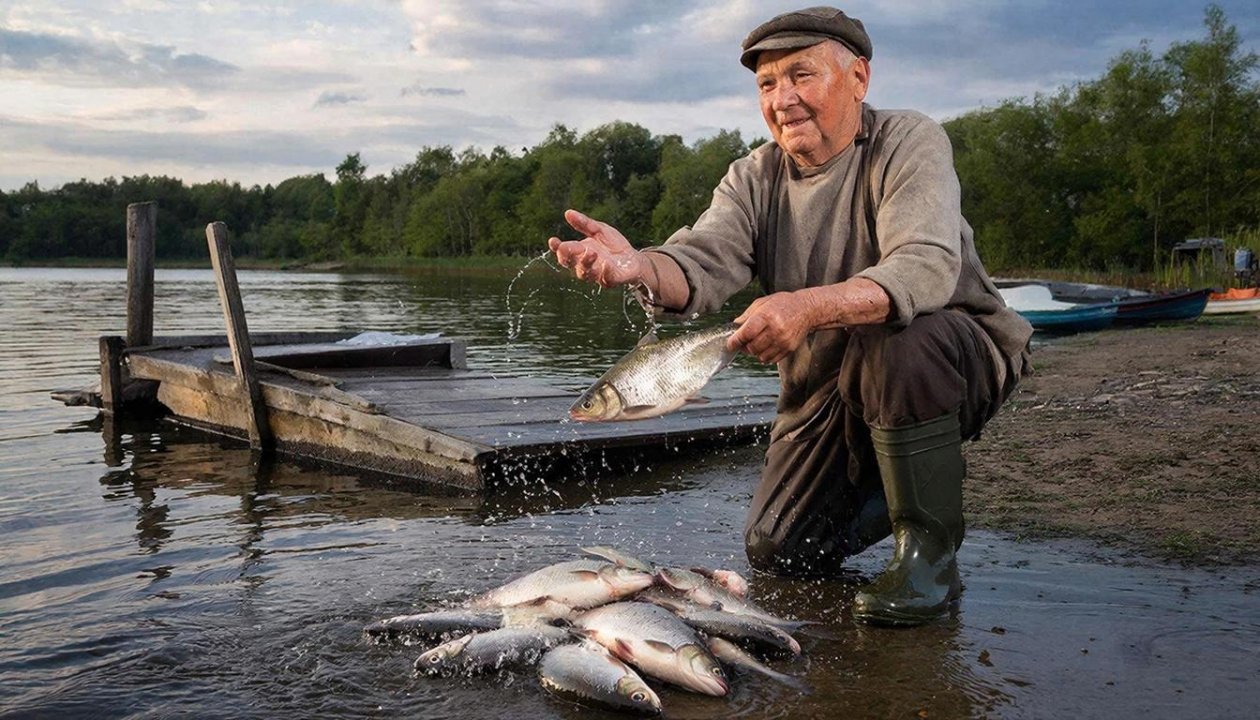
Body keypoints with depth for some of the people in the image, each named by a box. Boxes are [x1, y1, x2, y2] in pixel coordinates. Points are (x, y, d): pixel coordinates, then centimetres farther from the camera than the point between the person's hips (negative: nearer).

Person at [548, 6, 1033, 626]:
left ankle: (931, 553, -20)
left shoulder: (908, 143, -15)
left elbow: (926, 269, -33)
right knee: (778, 553, -2)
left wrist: (808, 307, -50)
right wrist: (639, 267, -43)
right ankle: (887, 488, 25)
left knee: (897, 341, -38)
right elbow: (703, 263, -19)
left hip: (956, 354, -4)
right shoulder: (754, 178, 0)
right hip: (826, 388, 5)